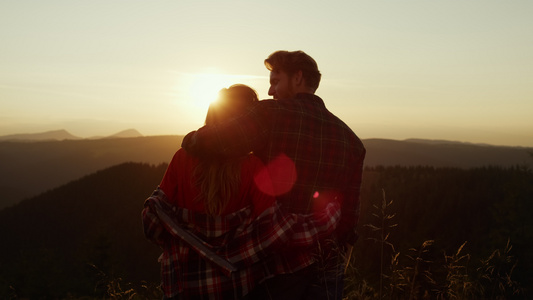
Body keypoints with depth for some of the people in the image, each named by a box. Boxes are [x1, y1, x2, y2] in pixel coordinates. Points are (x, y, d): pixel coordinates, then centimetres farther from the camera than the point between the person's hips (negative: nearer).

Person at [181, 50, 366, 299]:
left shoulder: (271, 115, -11)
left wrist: (192, 139, 4)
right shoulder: (350, 139, 5)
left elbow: (204, 143, -19)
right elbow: (349, 213, 5)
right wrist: (336, 258, 15)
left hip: (277, 262, -4)